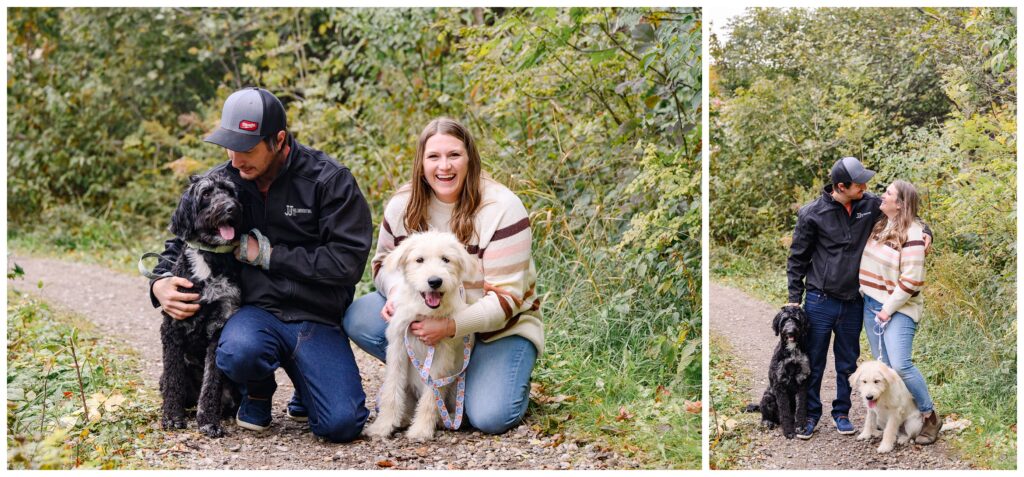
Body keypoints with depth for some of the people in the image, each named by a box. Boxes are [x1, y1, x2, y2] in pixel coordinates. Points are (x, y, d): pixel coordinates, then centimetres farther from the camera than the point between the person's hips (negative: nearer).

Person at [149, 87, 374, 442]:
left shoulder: (329, 180, -8)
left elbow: (348, 261, -15)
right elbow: (181, 242, 17)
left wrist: (268, 255, -13)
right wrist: (160, 283, -5)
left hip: (317, 320, -2)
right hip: (255, 313, 2)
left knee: (342, 424, -21)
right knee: (238, 351, -37)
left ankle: (307, 386, 19)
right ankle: (258, 393, 4)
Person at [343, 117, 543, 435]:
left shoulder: (501, 209, -20)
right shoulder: (403, 205, -7)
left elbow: (505, 298, -21)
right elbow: (384, 263, 8)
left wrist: (451, 326, -35)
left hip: (497, 327, -4)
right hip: (423, 314, 4)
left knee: (491, 418, -26)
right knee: (358, 318, -21)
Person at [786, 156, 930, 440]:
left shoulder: (871, 205, -3)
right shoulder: (812, 214, -10)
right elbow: (797, 258, -1)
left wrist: (922, 231, -6)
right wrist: (795, 298, -2)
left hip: (854, 301, 3)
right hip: (820, 301, -3)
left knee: (848, 363, 14)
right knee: (814, 362, 6)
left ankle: (841, 412, 29)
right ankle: (811, 413, 21)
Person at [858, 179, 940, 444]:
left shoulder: (912, 234, -15)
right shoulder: (879, 226, 8)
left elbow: (911, 280, -18)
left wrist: (889, 309, -15)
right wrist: (866, 294, 11)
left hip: (898, 310, -8)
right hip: (871, 305, 8)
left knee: (900, 366, -15)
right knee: (882, 366, 8)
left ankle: (929, 416, 2)